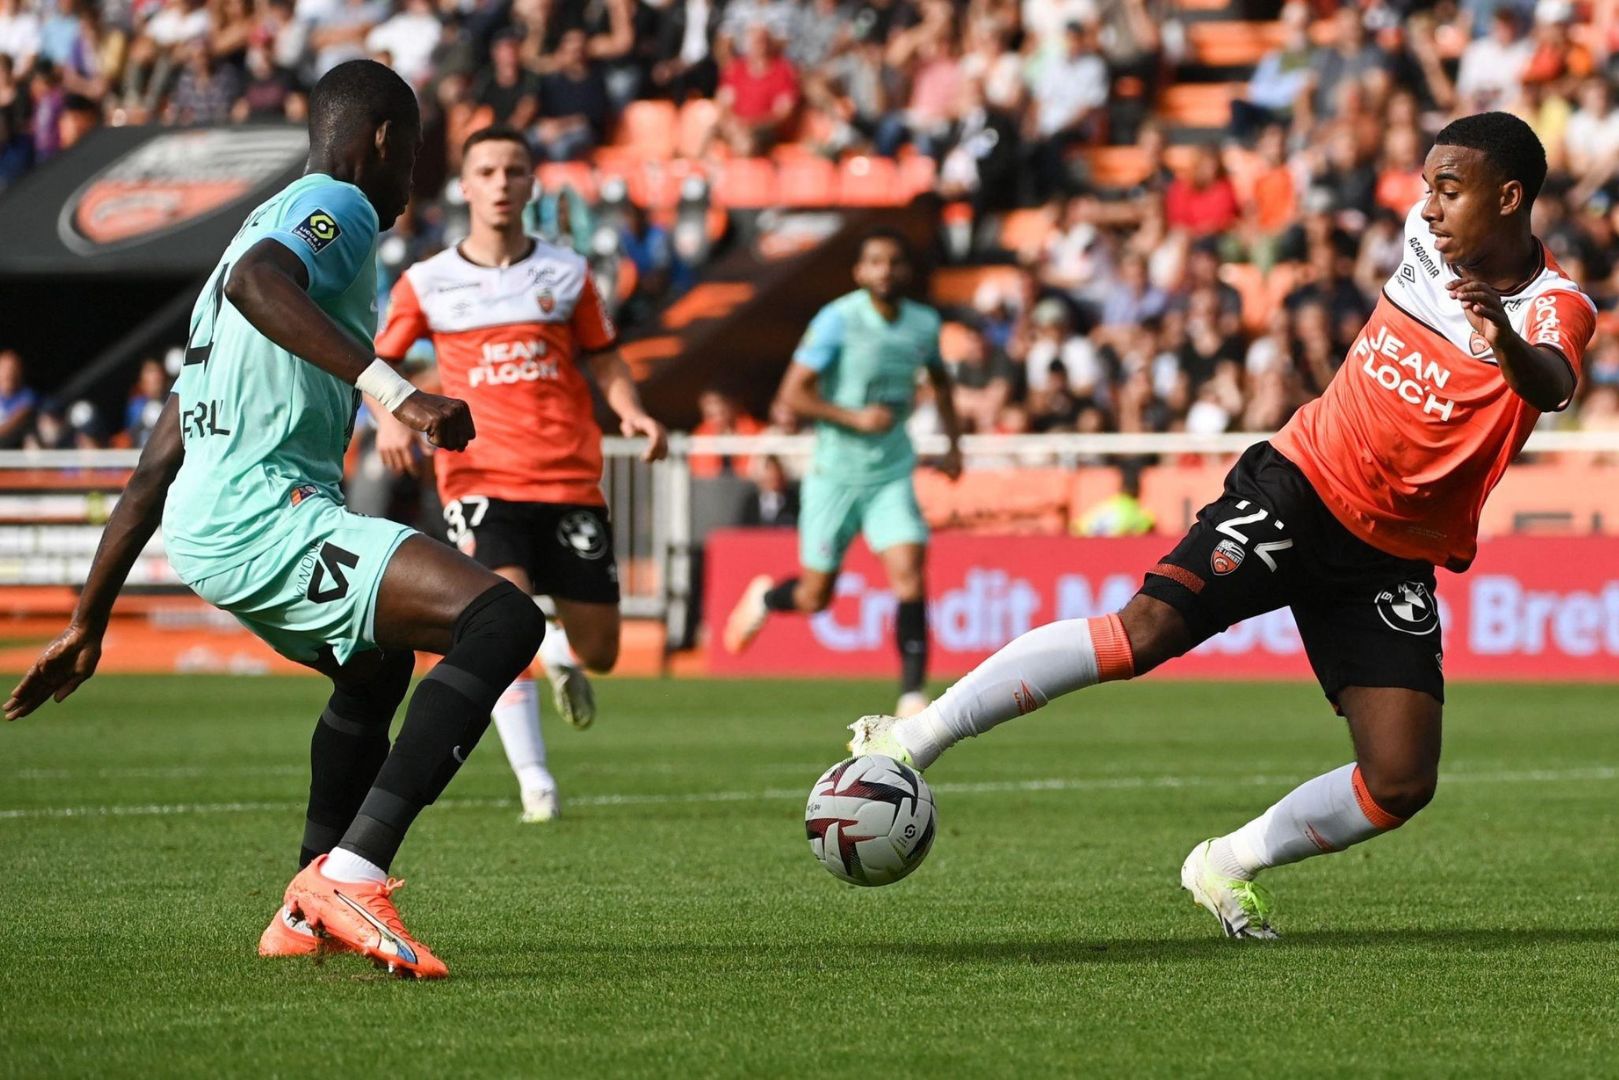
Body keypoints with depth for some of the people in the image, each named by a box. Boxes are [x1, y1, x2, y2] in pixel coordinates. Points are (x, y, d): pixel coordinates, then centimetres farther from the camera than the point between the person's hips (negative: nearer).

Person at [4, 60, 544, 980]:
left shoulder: (270, 221, 29)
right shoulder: (337, 207, 1)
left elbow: (160, 461, 30)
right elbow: (257, 282, -26)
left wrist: (90, 621, 32)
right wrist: (392, 388, -33)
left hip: (206, 534, 10)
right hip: (269, 515, -10)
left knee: (376, 670, 36)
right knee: (503, 622, -22)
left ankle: (309, 912, 43)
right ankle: (354, 874, -31)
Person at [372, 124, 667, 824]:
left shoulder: (567, 273, 8)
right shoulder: (427, 284, 5)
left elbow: (605, 361, 14)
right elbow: (376, 362, 15)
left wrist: (633, 413, -6)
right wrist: (387, 417, -6)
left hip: (570, 481, 2)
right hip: (480, 479, -2)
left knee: (599, 653, 3)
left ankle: (562, 657, 43)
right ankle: (535, 783, -18)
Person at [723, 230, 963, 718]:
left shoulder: (924, 323, 2)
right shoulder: (837, 321, -14)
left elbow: (940, 378, 24)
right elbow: (792, 394, -16)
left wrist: (953, 441, 16)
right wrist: (855, 417, -25)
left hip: (891, 475, 3)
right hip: (836, 472, -3)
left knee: (909, 573, -17)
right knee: (815, 597, 6)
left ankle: (913, 692, -13)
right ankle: (764, 598, 42)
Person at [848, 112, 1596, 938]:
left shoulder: (1556, 309, -16)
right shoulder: (1427, 230, -3)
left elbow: (1554, 386, -41)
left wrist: (1509, 348, -63)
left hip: (1392, 561, 0)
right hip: (1301, 486, 1)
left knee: (1402, 784, -10)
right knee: (1147, 628, -21)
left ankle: (1227, 867, 13)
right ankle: (917, 738, -19)